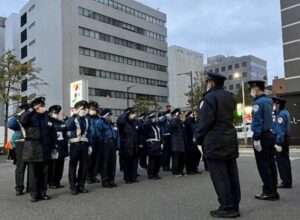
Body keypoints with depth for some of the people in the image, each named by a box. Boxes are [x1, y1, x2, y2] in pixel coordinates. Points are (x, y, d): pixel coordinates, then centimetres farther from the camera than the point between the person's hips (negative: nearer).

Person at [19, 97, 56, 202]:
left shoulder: (47, 117, 8)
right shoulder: (30, 117, -1)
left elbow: (52, 133, 13)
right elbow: (22, 120, -26)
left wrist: (52, 146, 8)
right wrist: (32, 110, -20)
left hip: (45, 149, 3)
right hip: (32, 149, -3)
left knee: (44, 173, 8)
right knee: (33, 173, 2)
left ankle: (43, 193, 19)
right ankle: (34, 194, 12)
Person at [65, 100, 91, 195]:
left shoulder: (86, 119, 14)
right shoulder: (72, 118, -1)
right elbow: (68, 126, -25)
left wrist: (89, 145, 11)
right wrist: (74, 115, -24)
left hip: (84, 144, 5)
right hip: (75, 144, -5)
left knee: (84, 166, 7)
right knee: (73, 165, 0)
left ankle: (81, 185, 18)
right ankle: (73, 187, 7)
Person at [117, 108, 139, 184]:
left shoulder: (135, 122, 12)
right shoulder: (124, 123, -7)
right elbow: (119, 121, -32)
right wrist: (125, 113, -19)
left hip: (134, 146, 6)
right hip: (126, 146, -6)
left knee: (134, 162, 11)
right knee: (127, 163, 3)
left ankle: (134, 177, 22)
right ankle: (127, 179, 14)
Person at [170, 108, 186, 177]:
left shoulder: (180, 121, 18)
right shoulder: (172, 120, -5)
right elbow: (173, 124, -31)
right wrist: (175, 117, -22)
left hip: (181, 142, 8)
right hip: (175, 142, -8)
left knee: (181, 156, 10)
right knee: (176, 156, -6)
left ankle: (180, 170, 20)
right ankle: (175, 172, 0)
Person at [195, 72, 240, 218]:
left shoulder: (209, 98, -10)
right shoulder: (229, 97, 16)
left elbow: (204, 121, -15)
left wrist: (199, 139, -4)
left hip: (214, 143, -9)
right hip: (230, 141, 9)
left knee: (219, 176, -3)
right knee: (231, 175, 10)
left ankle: (227, 208, 1)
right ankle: (234, 206, 17)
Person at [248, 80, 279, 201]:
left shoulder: (258, 103, -14)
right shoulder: (269, 100, 13)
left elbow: (257, 122, -19)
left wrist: (256, 139, -19)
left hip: (262, 136, -9)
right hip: (270, 135, 9)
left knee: (263, 165, -2)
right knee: (271, 163, 11)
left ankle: (268, 192, 3)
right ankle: (273, 191, 17)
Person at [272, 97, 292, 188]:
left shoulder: (281, 114, -17)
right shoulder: (285, 112, 13)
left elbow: (280, 130, -23)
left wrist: (278, 143, -24)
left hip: (280, 139, -10)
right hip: (285, 139, 10)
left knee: (281, 161, -4)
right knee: (285, 160, 16)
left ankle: (286, 182, 3)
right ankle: (288, 181, 26)